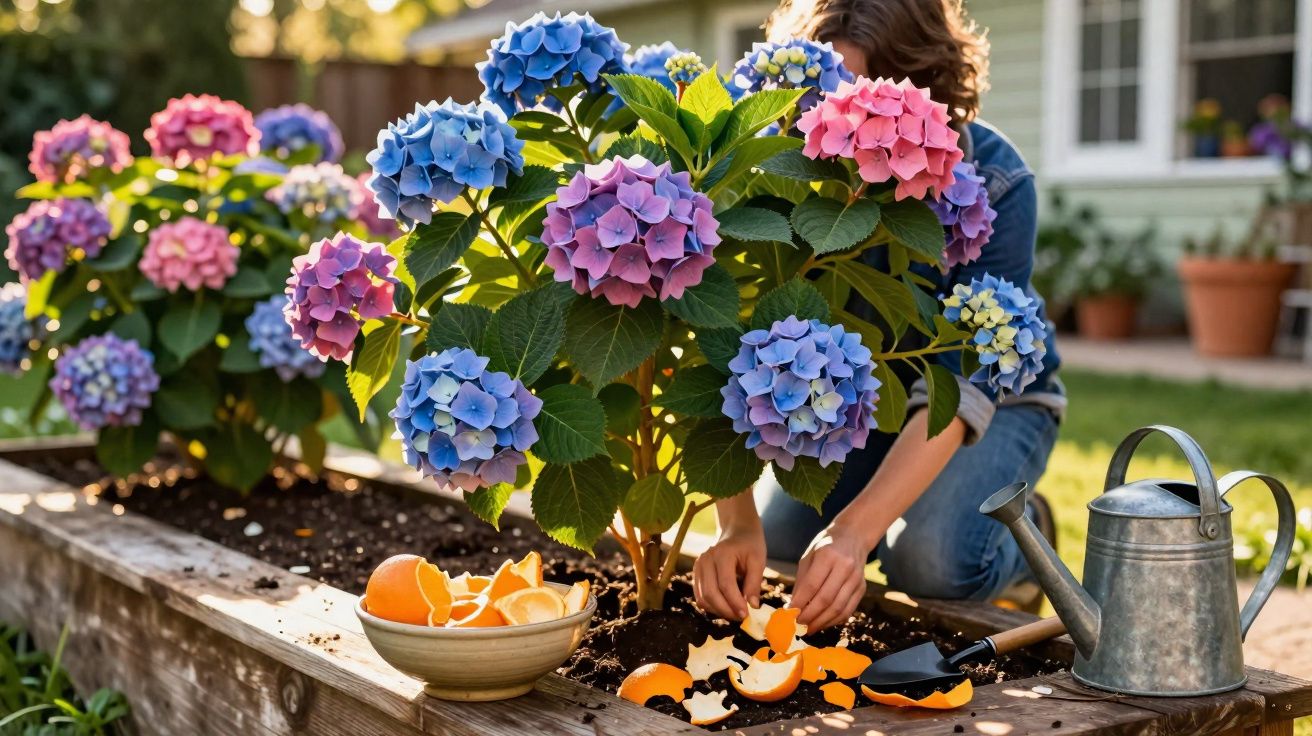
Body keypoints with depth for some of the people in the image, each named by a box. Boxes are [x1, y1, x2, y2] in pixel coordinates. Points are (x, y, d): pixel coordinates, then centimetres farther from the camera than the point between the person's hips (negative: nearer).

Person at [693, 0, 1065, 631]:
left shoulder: (994, 182, -31)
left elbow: (958, 388, -37)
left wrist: (854, 531, -50)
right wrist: (736, 525, -46)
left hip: (993, 400, -3)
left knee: (932, 560, -27)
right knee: (775, 537, -16)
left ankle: (1019, 530, 8)